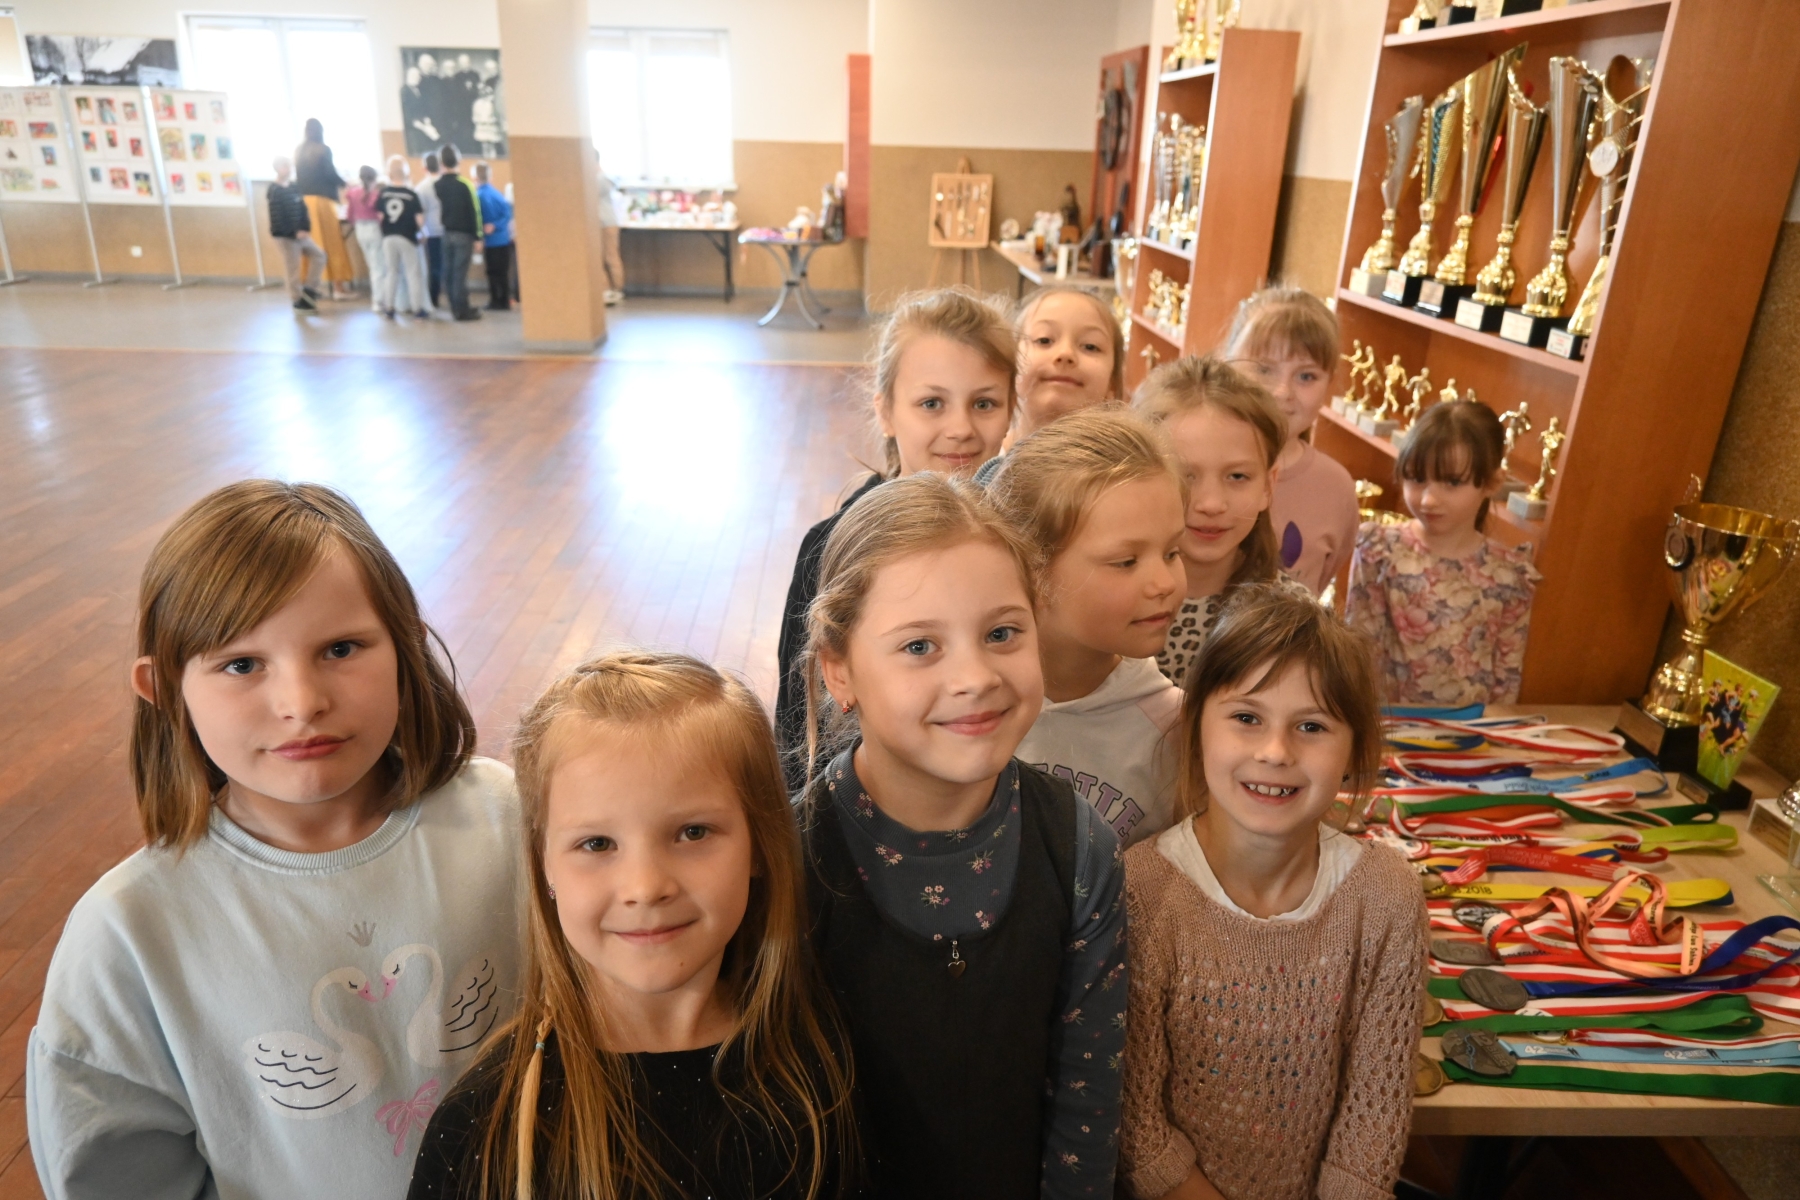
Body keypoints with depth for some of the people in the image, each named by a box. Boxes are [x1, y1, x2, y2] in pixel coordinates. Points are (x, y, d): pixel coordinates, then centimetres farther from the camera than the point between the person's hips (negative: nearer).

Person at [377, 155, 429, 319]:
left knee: (391, 271, 13)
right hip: (407, 237, -3)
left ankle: (388, 307, 16)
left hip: (388, 237, 3)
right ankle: (417, 308, 2)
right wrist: (418, 228, 9)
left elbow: (380, 216, 0)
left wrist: (386, 230, 16)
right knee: (413, 272, 3)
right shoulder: (411, 195, -9)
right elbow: (420, 220, -12)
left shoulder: (383, 193, 0)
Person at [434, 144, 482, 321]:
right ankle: (462, 310, -3)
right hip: (464, 233, -5)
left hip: (446, 233, 5)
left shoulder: (436, 186, 4)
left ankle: (455, 307, 14)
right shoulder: (464, 184, -10)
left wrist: (444, 225, 14)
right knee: (460, 272, -5)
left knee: (448, 271, 9)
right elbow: (474, 211, -10)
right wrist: (477, 235, -5)